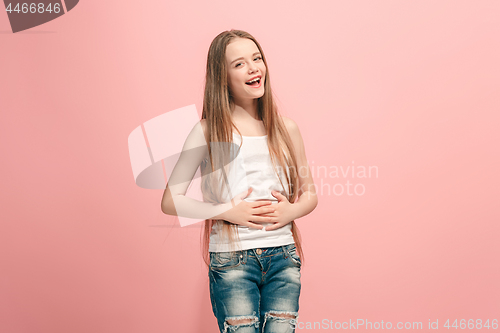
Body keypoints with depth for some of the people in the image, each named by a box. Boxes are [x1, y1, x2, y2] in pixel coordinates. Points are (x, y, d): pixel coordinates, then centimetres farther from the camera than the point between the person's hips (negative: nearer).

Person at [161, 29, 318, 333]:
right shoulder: (209, 132, -2)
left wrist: (291, 211, -6)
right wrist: (228, 211, -11)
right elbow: (170, 201, -3)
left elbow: (310, 195, 16)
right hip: (231, 260, -3)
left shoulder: (286, 129, 8)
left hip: (283, 255, 3)